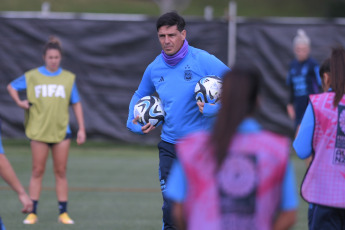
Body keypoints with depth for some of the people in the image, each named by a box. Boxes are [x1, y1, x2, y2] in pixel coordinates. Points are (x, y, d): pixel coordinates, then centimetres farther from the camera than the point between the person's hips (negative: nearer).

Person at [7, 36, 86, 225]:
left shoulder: (68, 78, 5)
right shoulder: (32, 76, 2)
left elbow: (76, 104, 9)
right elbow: (11, 86, 15)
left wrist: (81, 129, 4)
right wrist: (19, 102, -2)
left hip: (61, 131, 1)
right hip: (39, 131, -1)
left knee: (61, 172, 2)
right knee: (37, 171, 0)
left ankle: (63, 213, 6)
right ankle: (32, 213, 4)